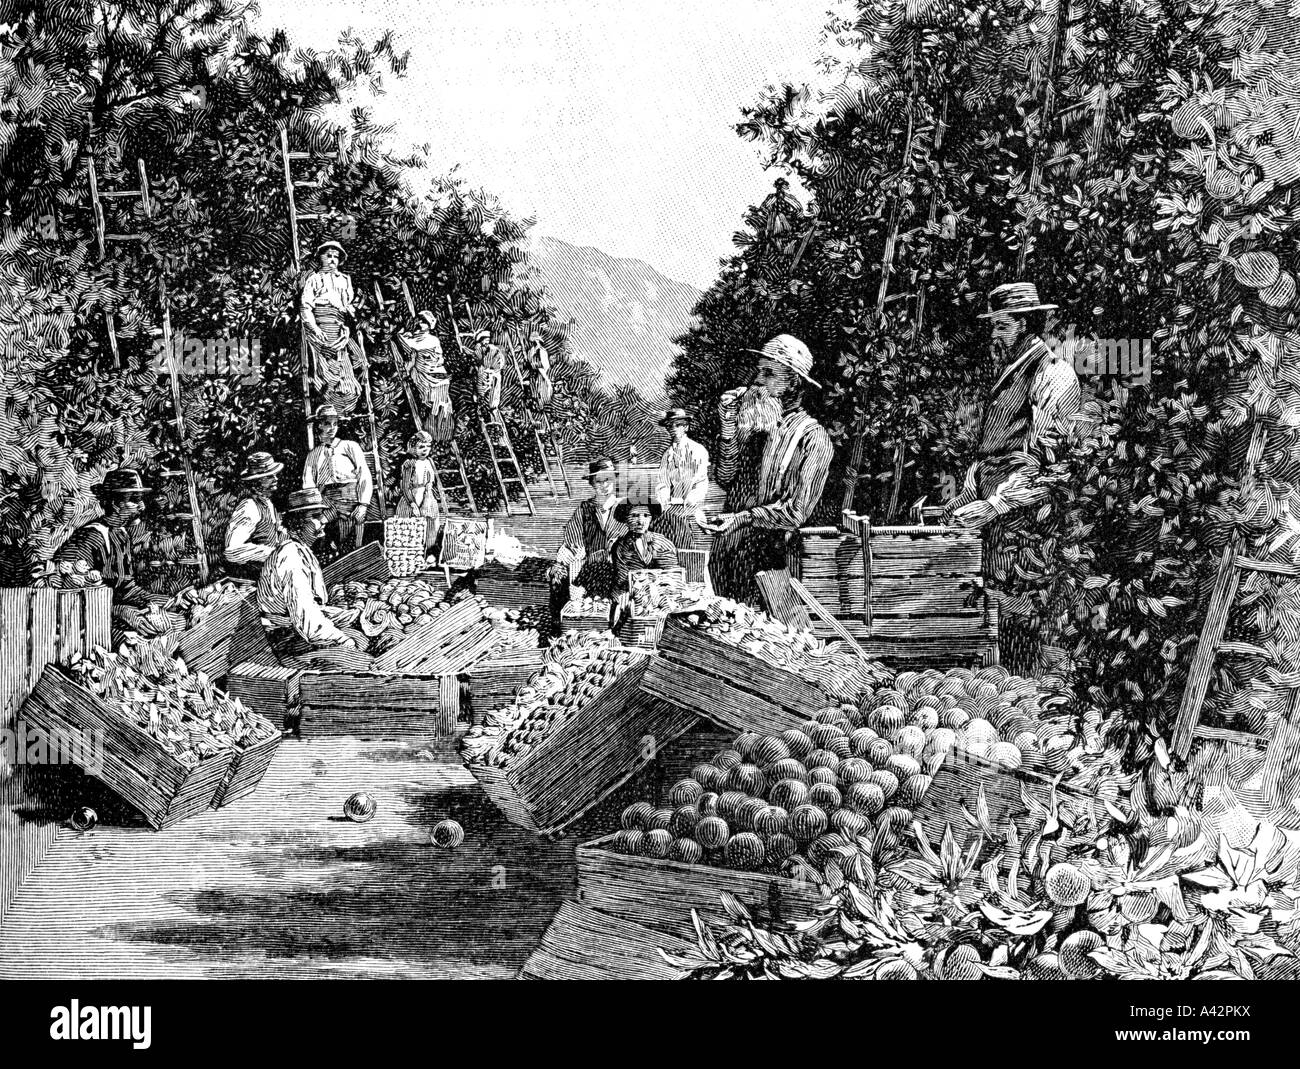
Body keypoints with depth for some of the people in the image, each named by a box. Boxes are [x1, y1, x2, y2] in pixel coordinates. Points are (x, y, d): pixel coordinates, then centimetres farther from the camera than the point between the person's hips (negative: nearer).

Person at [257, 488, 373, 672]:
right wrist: (342, 639, -18)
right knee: (363, 663, -15)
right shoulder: (292, 557, -24)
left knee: (361, 639, 16)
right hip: (292, 645, -11)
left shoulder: (302, 551, 11)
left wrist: (355, 615, 12)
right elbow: (305, 619, -30)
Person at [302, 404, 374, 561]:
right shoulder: (313, 455, 19)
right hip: (325, 502, 2)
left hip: (350, 501, -2)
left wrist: (363, 505, -8)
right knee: (329, 551, -8)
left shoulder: (350, 446, 12)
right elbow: (308, 486, 12)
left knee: (350, 550, -12)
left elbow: (365, 476, 4)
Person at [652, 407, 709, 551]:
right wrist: (664, 503, -9)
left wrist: (688, 502, -18)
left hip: (691, 503, -3)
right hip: (670, 504, 3)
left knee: (671, 516, -23)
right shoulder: (667, 453, 14)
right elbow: (661, 482, 9)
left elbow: (701, 485, -4)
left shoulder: (699, 451, 2)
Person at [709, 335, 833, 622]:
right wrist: (728, 427, -9)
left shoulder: (812, 437, -9)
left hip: (765, 557, -5)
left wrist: (743, 518, -19)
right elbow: (724, 480, -1)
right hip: (725, 550, 5)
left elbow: (795, 513, -13)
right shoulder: (751, 423, 6)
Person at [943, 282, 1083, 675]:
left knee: (1018, 609, -7)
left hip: (1025, 512, -8)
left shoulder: (1053, 373, -9)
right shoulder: (1010, 373, 20)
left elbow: (1047, 459, -18)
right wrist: (969, 492, 11)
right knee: (997, 603, 8)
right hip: (995, 513, 8)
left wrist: (994, 505, -21)